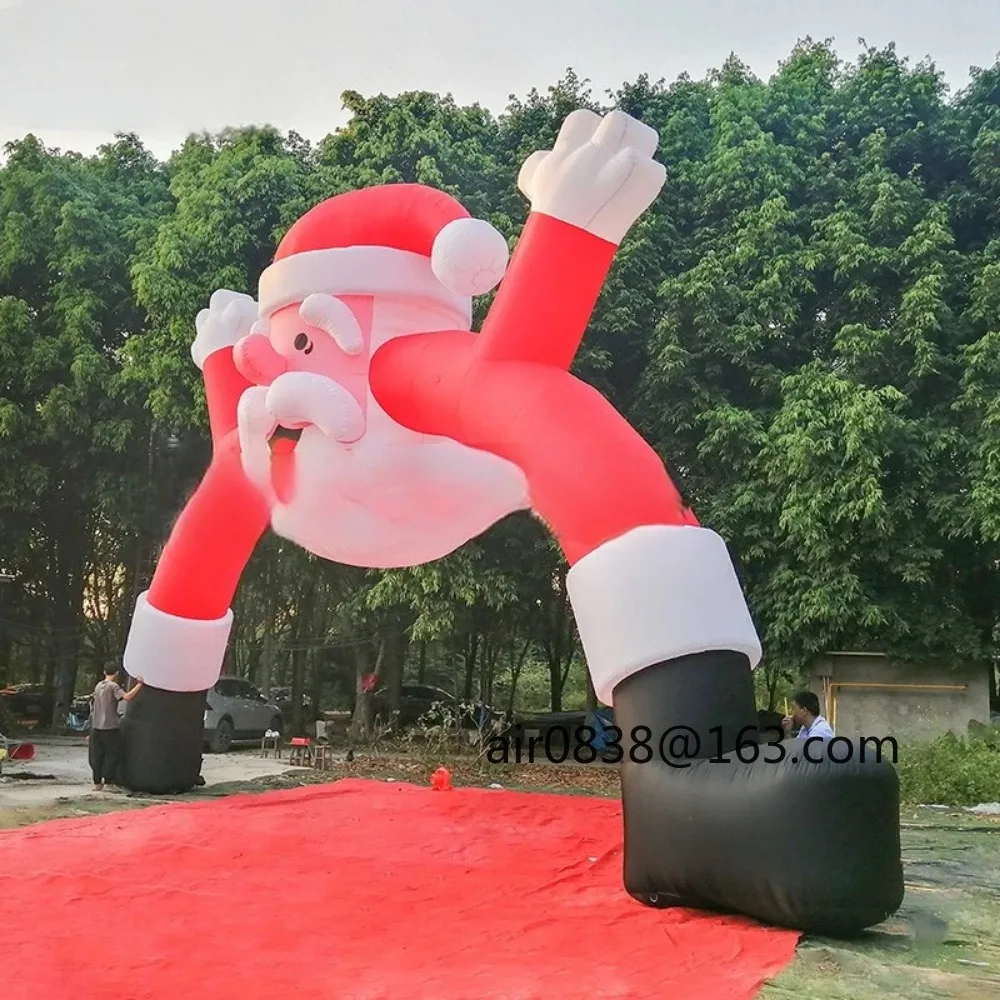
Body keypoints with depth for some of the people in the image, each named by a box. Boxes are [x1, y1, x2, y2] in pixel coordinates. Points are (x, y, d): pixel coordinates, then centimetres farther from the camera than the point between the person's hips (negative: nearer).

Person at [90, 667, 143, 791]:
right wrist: (139, 684, -19)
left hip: (96, 726, 7)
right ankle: (108, 783, -3)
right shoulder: (113, 686, -11)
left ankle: (97, 783, 13)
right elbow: (127, 697, -25)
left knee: (97, 756, 11)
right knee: (112, 755, 0)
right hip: (110, 726, -7)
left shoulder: (98, 685, 11)